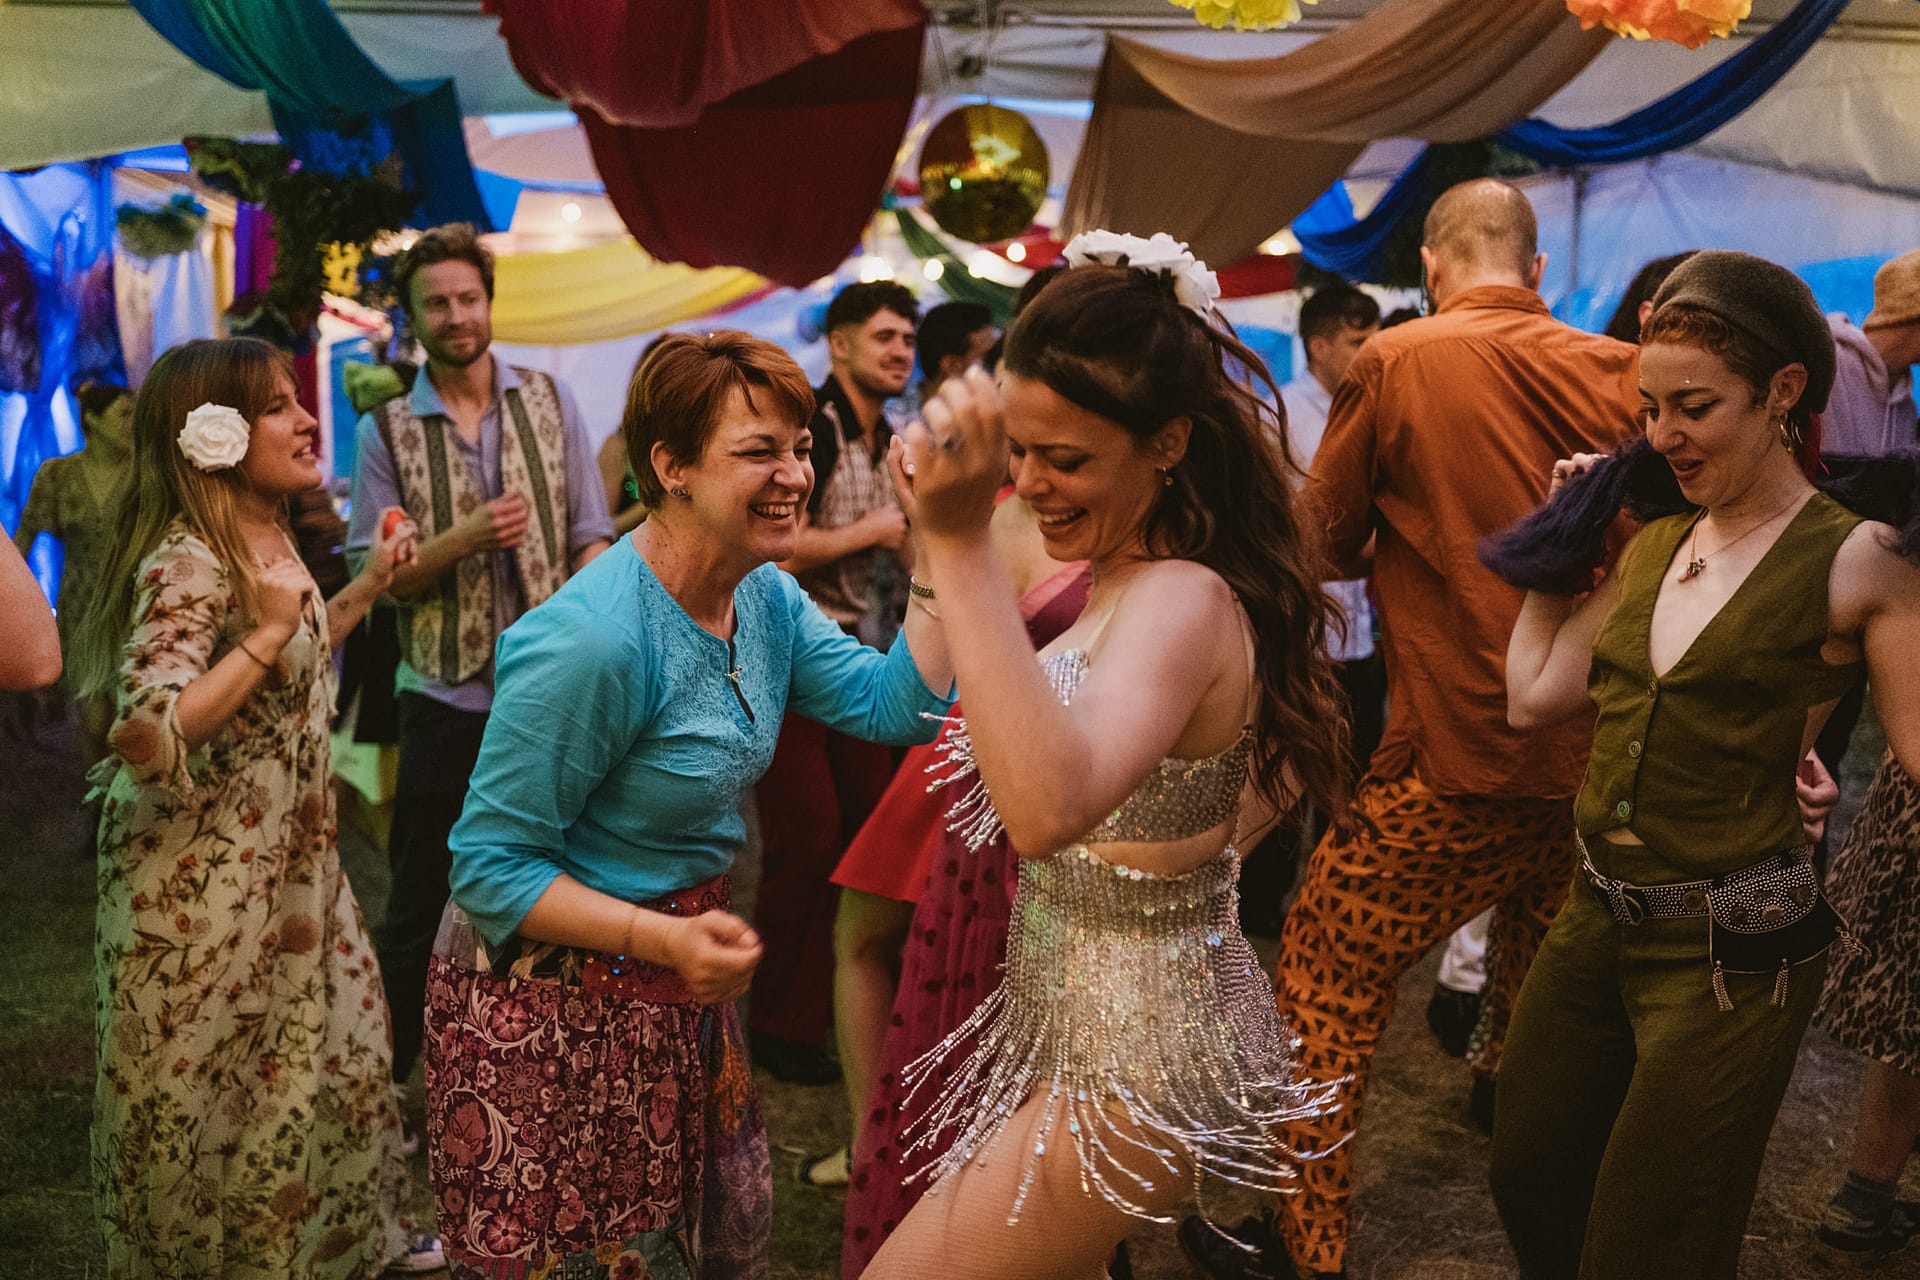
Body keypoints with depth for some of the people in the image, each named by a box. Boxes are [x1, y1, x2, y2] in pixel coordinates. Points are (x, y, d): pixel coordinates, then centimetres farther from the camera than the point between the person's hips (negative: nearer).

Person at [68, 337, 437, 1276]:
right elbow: (146, 737, -32)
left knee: (330, 1043, 20)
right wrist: (267, 635, -29)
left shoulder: (269, 540, 6)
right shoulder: (188, 562, -23)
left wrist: (367, 586, 15)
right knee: (211, 1093, 8)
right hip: (205, 880, -9)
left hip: (287, 861, 9)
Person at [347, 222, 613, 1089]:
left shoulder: (549, 402, 4)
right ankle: (385, 1072, 24)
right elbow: (373, 575, -3)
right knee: (420, 899, 8)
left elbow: (592, 539, 3)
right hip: (447, 698, -1)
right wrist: (468, 538, -20)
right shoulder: (385, 432, 0)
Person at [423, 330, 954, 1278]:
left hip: (678, 993, 8)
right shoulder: (592, 641, -29)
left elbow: (896, 705, -5)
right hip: (552, 1010, -8)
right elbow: (490, 863, -24)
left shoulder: (766, 598, -2)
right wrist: (666, 940, -34)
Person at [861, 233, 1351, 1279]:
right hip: (1081, 1026, 10)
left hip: (1131, 1065, -10)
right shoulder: (1122, 577, 4)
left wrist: (963, 546, -45)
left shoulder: (1184, 602, -26)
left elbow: (1049, 808, -45)